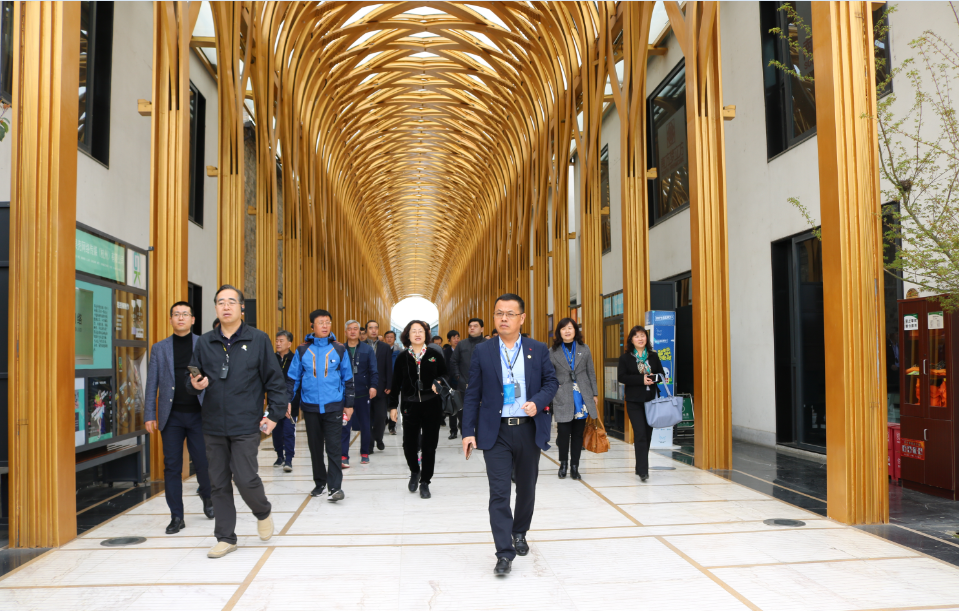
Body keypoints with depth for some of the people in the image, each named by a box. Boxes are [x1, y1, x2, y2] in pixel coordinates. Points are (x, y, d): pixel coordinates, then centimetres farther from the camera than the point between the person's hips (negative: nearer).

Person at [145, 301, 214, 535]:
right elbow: (152, 383, 7)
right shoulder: (159, 348, 8)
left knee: (203, 462, 2)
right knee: (172, 466, 3)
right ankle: (176, 517, 12)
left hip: (199, 414, -1)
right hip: (171, 416, 1)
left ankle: (207, 497, 32)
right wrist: (149, 415, 1)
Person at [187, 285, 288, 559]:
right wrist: (195, 385, -10)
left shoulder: (258, 340, -1)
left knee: (245, 479, -7)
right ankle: (226, 537, 22)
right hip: (213, 426, 4)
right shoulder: (204, 342, 7)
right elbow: (193, 379, 13)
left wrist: (274, 413, -4)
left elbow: (274, 380, 1)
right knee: (219, 484, 8)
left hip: (246, 425, -3)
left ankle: (263, 513, 25)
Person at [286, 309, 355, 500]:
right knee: (315, 447, 12)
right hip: (310, 406, 2)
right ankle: (319, 482, 26)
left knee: (333, 447, -6)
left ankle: (335, 487, -3)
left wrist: (349, 404, 5)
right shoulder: (302, 350, 3)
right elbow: (293, 378, 7)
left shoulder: (339, 349, 2)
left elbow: (348, 379, 6)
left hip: (333, 406, -2)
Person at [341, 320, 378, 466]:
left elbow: (373, 370, -2)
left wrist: (373, 386, -17)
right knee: (344, 426, -4)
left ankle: (365, 453, 24)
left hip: (362, 393, 1)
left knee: (365, 425, 10)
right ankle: (344, 457, -1)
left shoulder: (367, 349, 3)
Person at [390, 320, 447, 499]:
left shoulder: (434, 355, 4)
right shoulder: (402, 358, 5)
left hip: (431, 405, 0)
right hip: (410, 406, 0)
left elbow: (445, 375, 12)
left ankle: (425, 482, 17)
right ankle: (415, 472, 28)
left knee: (429, 445, 3)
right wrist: (393, 406, 3)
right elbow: (396, 384, 7)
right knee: (408, 444, -2)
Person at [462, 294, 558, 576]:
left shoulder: (538, 350, 4)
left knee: (527, 488, 16)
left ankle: (519, 533, 40)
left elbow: (551, 381, 6)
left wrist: (538, 402, -15)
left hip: (529, 430, 2)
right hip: (496, 433, -2)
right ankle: (504, 553, 0)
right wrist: (468, 432, -3)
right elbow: (472, 394, 1)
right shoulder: (482, 352, 1)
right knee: (499, 492, -6)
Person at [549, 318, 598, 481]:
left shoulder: (584, 349, 8)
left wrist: (595, 394, 9)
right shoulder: (553, 352, 3)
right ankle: (563, 464, 17)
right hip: (562, 398, -2)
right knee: (564, 432, -3)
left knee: (578, 433, 6)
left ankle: (575, 466, 17)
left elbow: (591, 373, 11)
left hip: (582, 397, 2)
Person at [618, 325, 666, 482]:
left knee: (648, 434, 8)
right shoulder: (625, 358, 1)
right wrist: (641, 379, -17)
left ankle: (640, 468, 22)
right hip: (634, 401, -4)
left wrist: (653, 378, -11)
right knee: (640, 434, -12)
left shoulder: (653, 356, 10)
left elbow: (662, 374, 12)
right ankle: (643, 470, -11)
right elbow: (621, 377, -8)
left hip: (651, 400, 4)